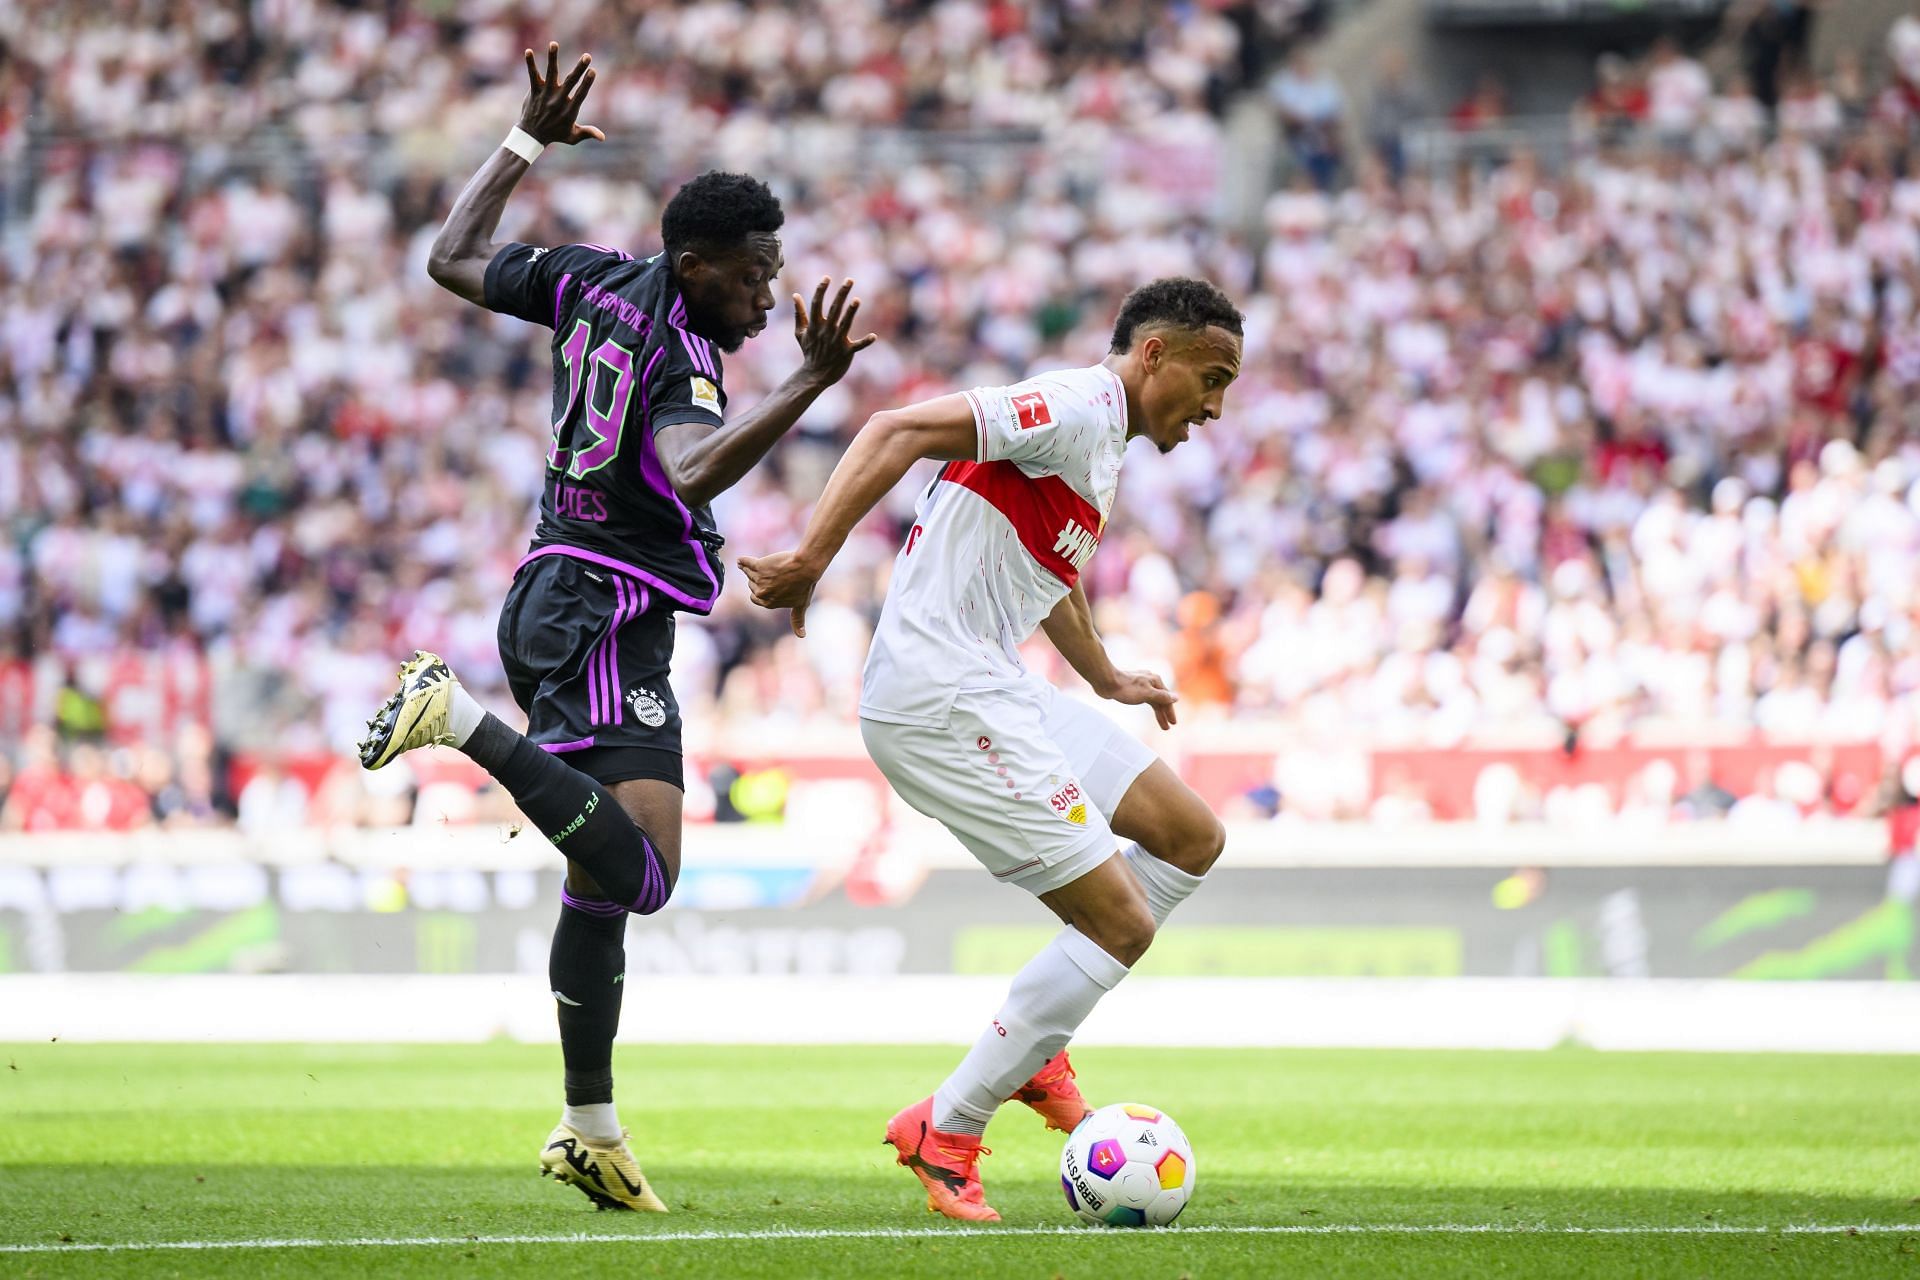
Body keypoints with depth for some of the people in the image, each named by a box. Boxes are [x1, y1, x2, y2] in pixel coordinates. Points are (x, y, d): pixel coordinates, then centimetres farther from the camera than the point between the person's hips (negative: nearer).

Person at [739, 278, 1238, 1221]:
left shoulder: (1100, 444, 20)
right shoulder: (1079, 409, -12)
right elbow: (899, 431, -24)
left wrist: (1109, 680, 55)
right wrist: (812, 560, -32)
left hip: (993, 691, 10)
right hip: (940, 699, -10)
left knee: (1192, 839, 12)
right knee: (1122, 924, -10)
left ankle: (1033, 1047, 17)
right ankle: (945, 1135, -1)